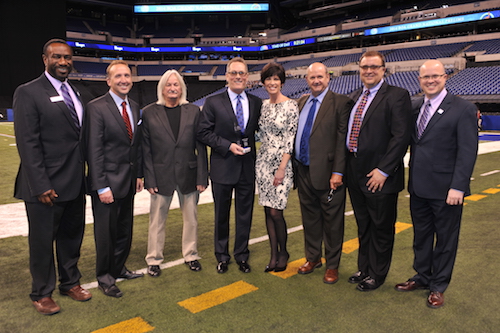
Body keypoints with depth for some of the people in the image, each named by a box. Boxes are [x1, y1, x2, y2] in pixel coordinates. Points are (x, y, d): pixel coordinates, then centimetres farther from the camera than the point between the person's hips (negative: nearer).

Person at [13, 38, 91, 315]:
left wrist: (85, 176, 8)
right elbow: (27, 143, -14)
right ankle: (42, 293, 28)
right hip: (47, 186, -6)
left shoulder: (76, 93, 11)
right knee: (43, 241, 9)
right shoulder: (28, 92, -9)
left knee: (72, 236, 18)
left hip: (75, 184, 7)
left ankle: (70, 282, 37)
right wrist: (40, 186, -18)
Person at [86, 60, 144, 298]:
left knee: (124, 229, 17)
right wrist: (102, 186, -18)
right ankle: (104, 278, 24)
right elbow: (94, 150, -16)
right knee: (106, 231, 6)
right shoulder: (96, 108, -13)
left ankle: (118, 268, 35)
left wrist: (138, 174, 10)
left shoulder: (134, 108, 9)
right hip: (107, 181, -7)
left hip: (128, 180, 7)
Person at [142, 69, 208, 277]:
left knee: (191, 219, 12)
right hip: (161, 176, -1)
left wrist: (202, 177, -2)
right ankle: (153, 259, 26)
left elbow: (200, 146, 2)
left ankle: (190, 255, 31)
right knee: (157, 220, 9)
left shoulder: (193, 111, 3)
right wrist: (149, 179, -6)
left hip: (188, 174, 1)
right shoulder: (150, 113, 0)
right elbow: (145, 149, 0)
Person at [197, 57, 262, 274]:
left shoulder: (257, 103, 5)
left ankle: (241, 255, 30)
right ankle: (222, 256, 30)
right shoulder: (213, 102, -3)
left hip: (247, 168, 2)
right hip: (223, 167, -2)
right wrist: (228, 146, -15)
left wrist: (248, 143, -5)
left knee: (245, 214, 12)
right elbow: (203, 133, -6)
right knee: (221, 215, 12)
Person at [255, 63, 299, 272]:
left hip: (281, 163, -6)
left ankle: (283, 252, 18)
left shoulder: (291, 105, -8)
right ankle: (273, 255, 19)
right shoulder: (263, 105, 10)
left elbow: (291, 139, -12)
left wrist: (282, 168, -15)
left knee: (275, 211, -6)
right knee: (267, 210, 7)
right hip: (263, 161, 6)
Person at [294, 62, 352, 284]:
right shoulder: (302, 102, 13)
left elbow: (342, 139, -12)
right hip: (303, 171, 6)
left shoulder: (340, 103, -7)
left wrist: (338, 172, -17)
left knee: (332, 220, 7)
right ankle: (313, 258, 35)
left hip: (326, 172, -6)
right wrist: (294, 165, 10)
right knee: (309, 218, 17)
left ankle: (332, 265, 22)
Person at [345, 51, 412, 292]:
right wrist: (343, 167, 7)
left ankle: (377, 274, 26)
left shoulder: (397, 96, -9)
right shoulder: (355, 97, 13)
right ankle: (364, 268, 36)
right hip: (355, 173, 7)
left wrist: (383, 170, -20)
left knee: (381, 228, 9)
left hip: (379, 175, -7)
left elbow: (401, 137, -17)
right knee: (363, 226, 19)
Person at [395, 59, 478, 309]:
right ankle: (422, 277, 36)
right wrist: (412, 180, 2)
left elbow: (467, 152, -14)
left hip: (445, 190, -5)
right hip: (419, 187, 5)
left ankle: (438, 287, 27)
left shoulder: (463, 109, -9)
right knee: (421, 236, 18)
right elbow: (413, 143, 9)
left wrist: (457, 187, -18)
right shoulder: (415, 108, 8)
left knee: (445, 239, 10)